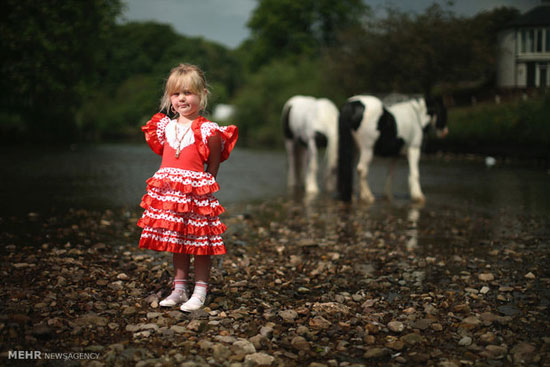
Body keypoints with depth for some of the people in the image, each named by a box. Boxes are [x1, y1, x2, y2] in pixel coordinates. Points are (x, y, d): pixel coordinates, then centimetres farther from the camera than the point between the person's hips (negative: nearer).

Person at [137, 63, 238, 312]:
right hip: (169, 193, 5)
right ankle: (179, 290, 24)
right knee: (176, 243, 13)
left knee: (200, 244, 1)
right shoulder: (166, 127, 9)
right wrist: (170, 182, 9)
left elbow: (212, 168, -3)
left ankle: (200, 293, 11)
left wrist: (202, 186, -7)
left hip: (196, 194, -5)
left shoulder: (208, 131, -7)